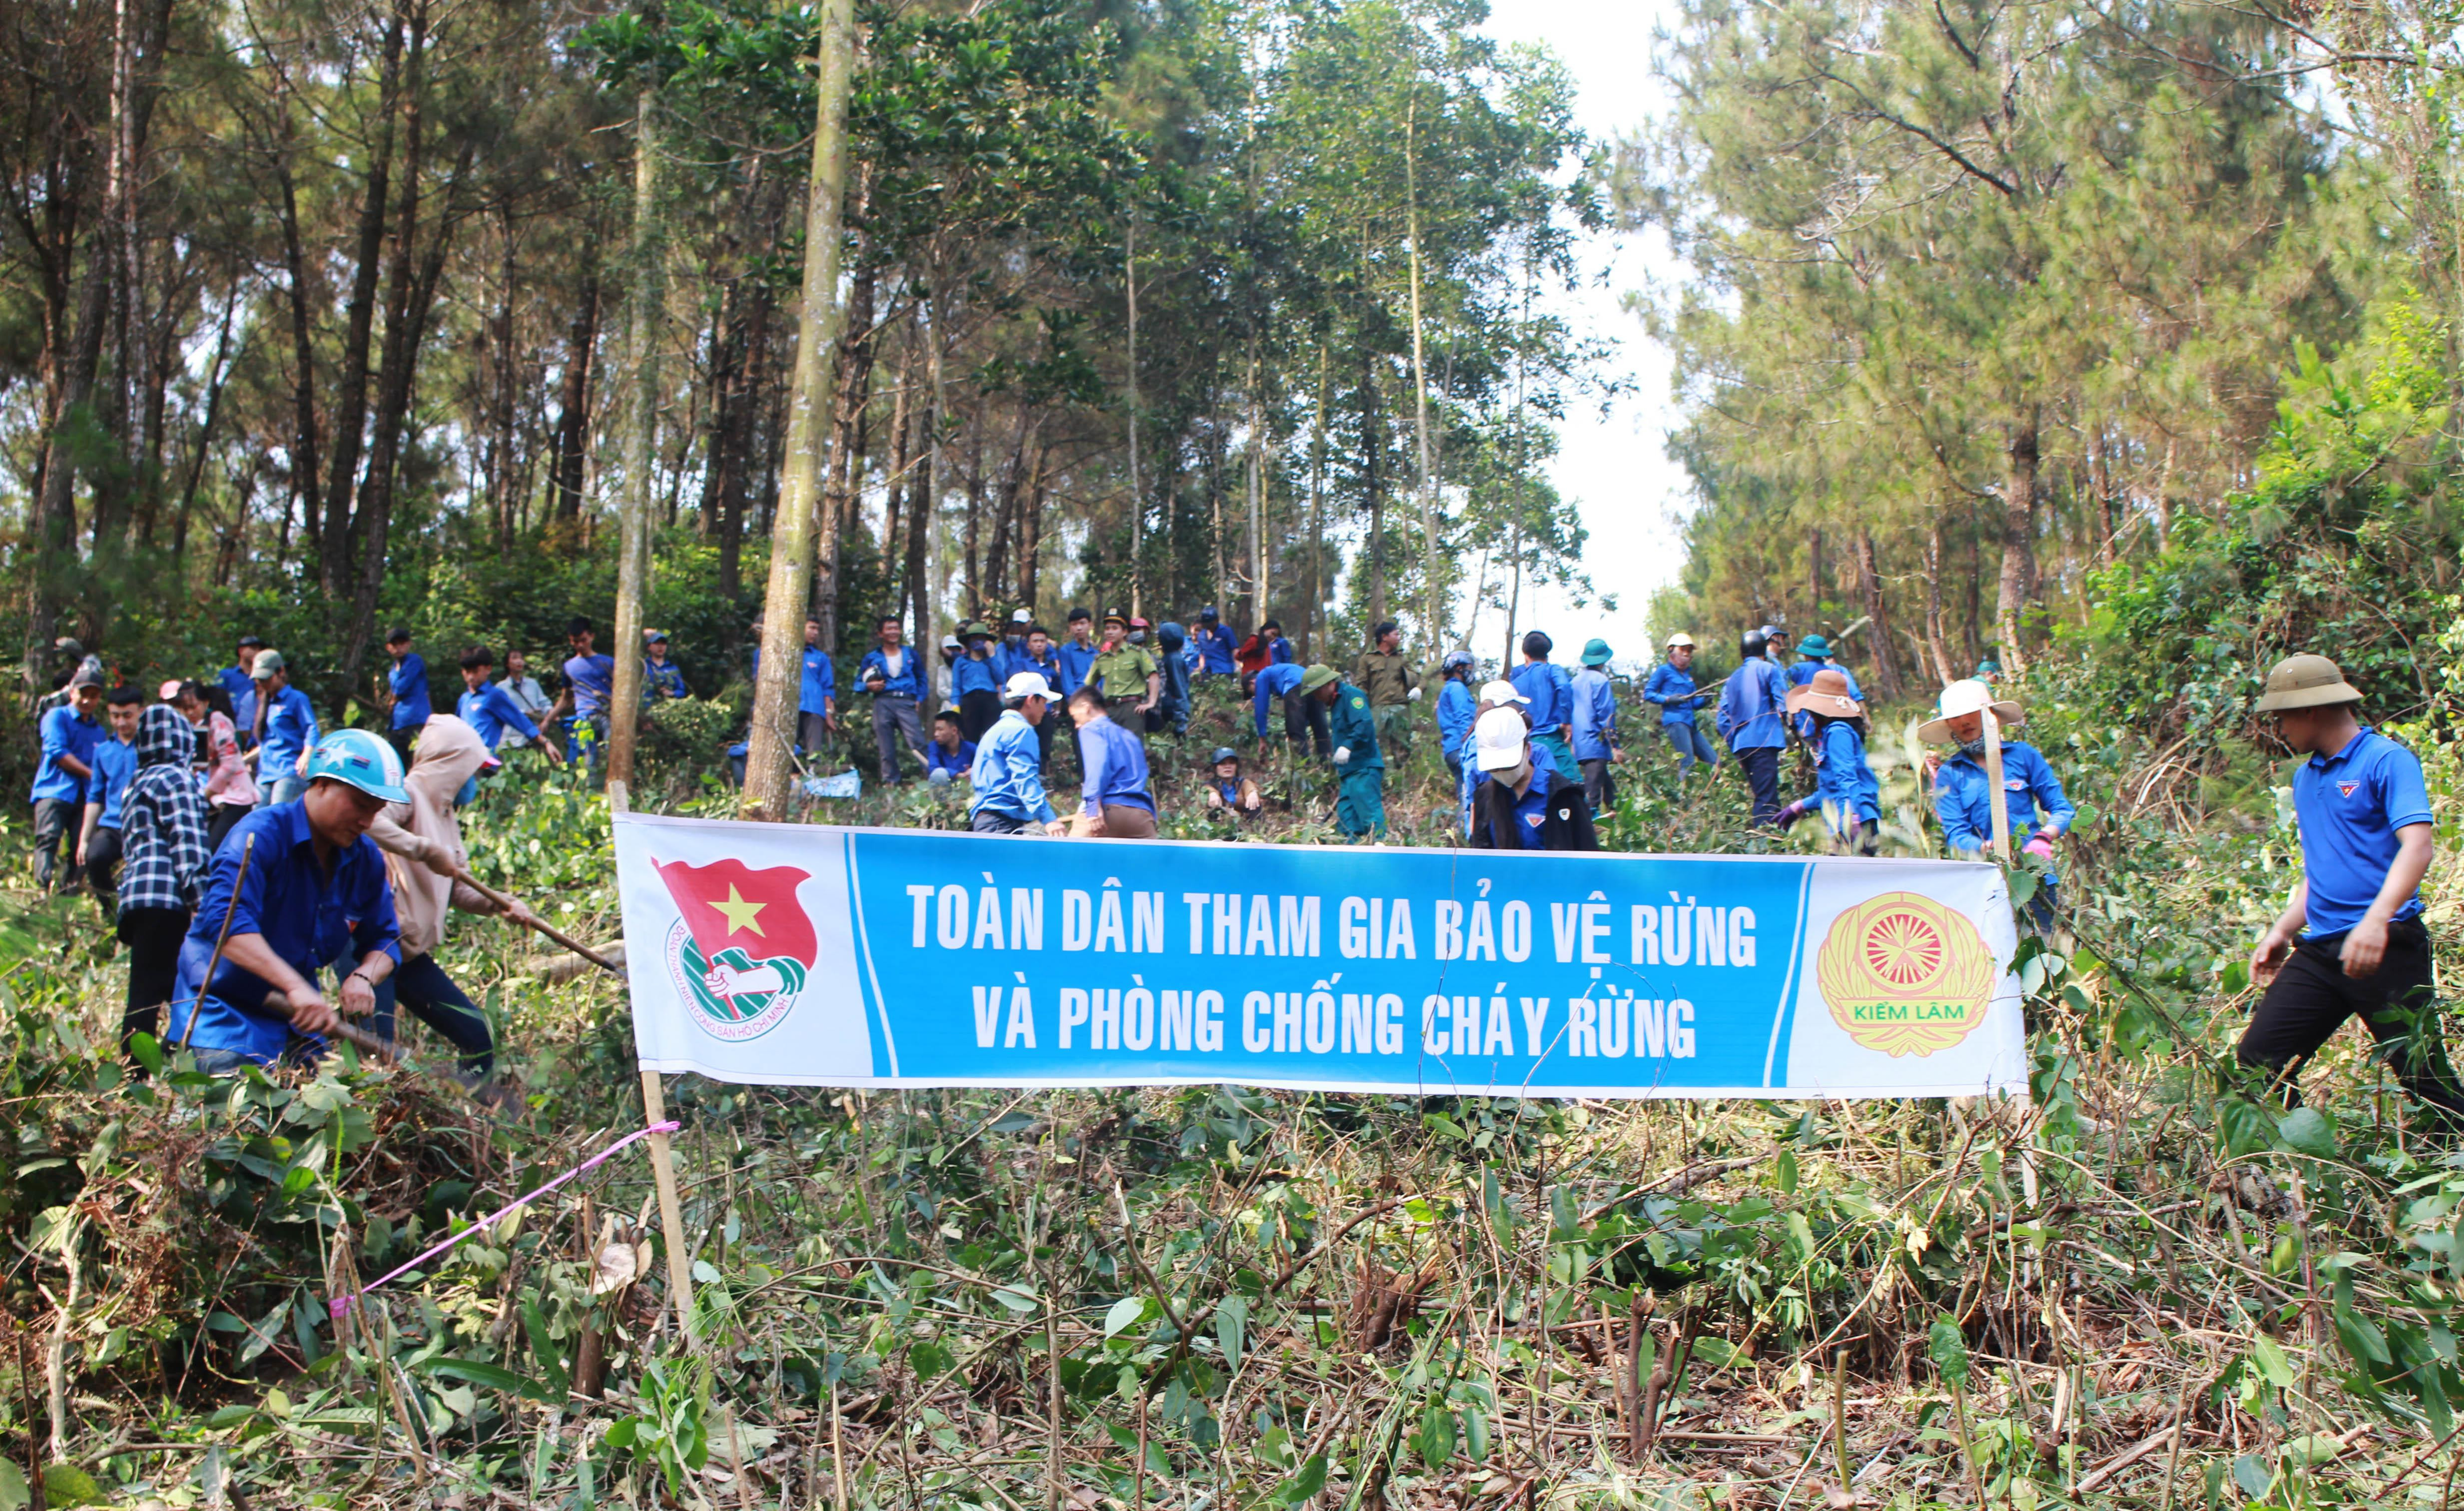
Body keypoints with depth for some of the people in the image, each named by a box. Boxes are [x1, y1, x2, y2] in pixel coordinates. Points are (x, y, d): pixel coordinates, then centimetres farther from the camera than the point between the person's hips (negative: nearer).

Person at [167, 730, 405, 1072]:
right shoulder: (262, 833, -20)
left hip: (295, 1013, 6)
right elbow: (226, 919, -35)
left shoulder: (367, 860, 0)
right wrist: (296, 987, -45)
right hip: (221, 1005, -6)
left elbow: (384, 940, 8)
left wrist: (364, 977, -18)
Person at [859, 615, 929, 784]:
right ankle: (890, 782, 4)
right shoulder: (872, 658, 16)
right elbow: (858, 683, 16)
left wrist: (919, 698, 6)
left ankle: (931, 778, -19)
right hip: (883, 702, 1)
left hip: (906, 702, -1)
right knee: (886, 749, -2)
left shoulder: (910, 654, 20)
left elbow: (921, 678, 23)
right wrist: (869, 686, -6)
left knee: (917, 743, -17)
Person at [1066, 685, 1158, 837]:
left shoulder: (1092, 728, 9)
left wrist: (1094, 805, -22)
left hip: (1109, 808, -6)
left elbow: (1097, 763, -11)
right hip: (1141, 812, 6)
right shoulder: (1130, 737, 30)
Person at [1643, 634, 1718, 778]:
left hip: (1690, 722, 8)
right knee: (1688, 763, -20)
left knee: (1715, 763, 2)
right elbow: (1648, 694, -1)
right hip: (1674, 721, -8)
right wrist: (1668, 699, -15)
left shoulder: (1687, 674, 25)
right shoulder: (1664, 670, 5)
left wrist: (1704, 700, 3)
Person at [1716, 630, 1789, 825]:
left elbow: (1723, 719, 14)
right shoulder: (1768, 670, 2)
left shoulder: (1733, 678, 18)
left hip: (1741, 744, 6)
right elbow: (1784, 703, -8)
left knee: (1762, 794, 15)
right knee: (1766, 797, -12)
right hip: (1764, 740, -6)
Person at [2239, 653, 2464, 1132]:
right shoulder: (2305, 777, 17)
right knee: (2257, 1061, 0)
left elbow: (2418, 846, -19)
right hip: (2319, 950, 7)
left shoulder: (2387, 761, -7)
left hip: (2386, 948, -7)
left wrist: (2376, 920, -32)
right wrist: (2281, 932, 17)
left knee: (2425, 1076, -2)